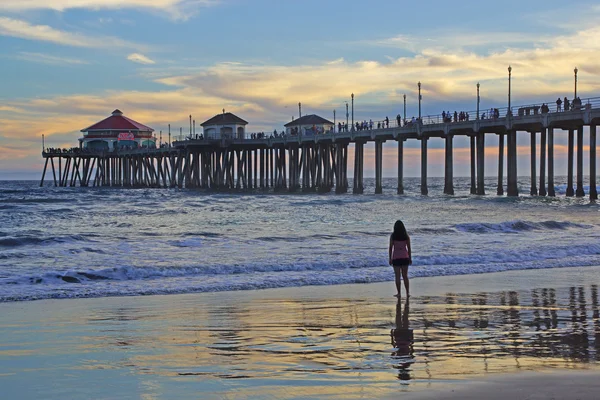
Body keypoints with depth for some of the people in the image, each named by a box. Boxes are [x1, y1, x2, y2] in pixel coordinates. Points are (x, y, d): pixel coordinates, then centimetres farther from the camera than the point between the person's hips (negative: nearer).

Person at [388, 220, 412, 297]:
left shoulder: (392, 236, -6)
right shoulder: (406, 236, -1)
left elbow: (390, 248, -5)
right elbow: (409, 248, 2)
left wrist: (390, 259, 1)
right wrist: (410, 258, 10)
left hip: (396, 258, -2)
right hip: (405, 257, 2)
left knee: (397, 276, 5)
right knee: (405, 276, 12)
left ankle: (399, 293, 7)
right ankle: (407, 292, 12)